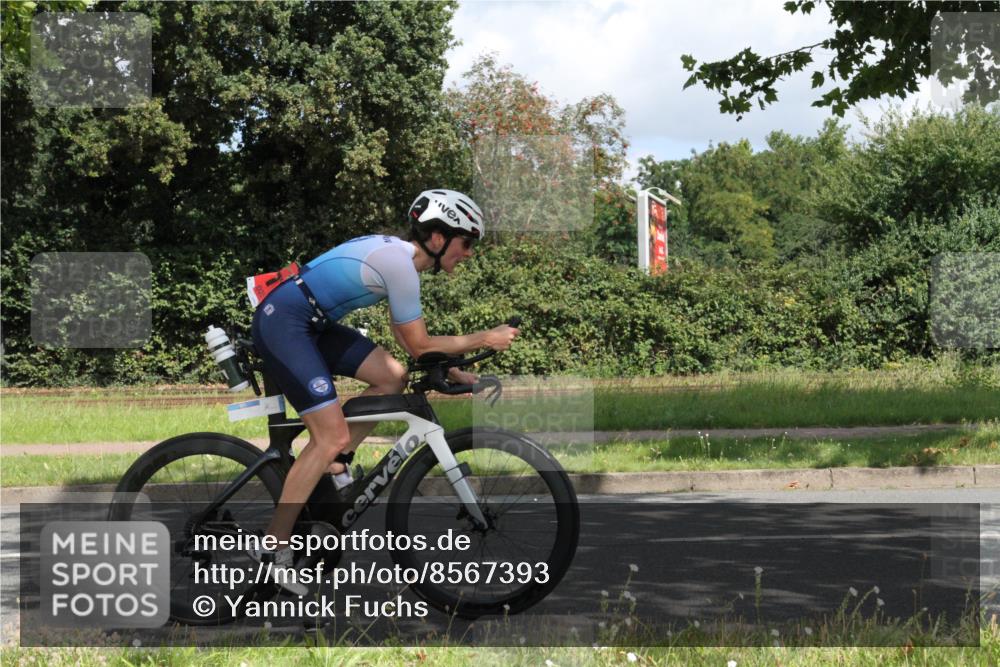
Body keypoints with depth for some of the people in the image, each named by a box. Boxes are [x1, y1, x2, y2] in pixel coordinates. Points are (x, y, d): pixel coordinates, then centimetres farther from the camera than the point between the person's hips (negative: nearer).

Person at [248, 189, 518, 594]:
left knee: (393, 377, 6)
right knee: (333, 437, -14)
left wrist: (453, 373, 12)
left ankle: (333, 464, 14)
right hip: (281, 323, -10)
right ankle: (273, 550, -9)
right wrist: (485, 339, -5)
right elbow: (420, 346, -13)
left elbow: (406, 339, 18)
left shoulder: (400, 255, 11)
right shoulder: (400, 263, -18)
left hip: (310, 323, 10)